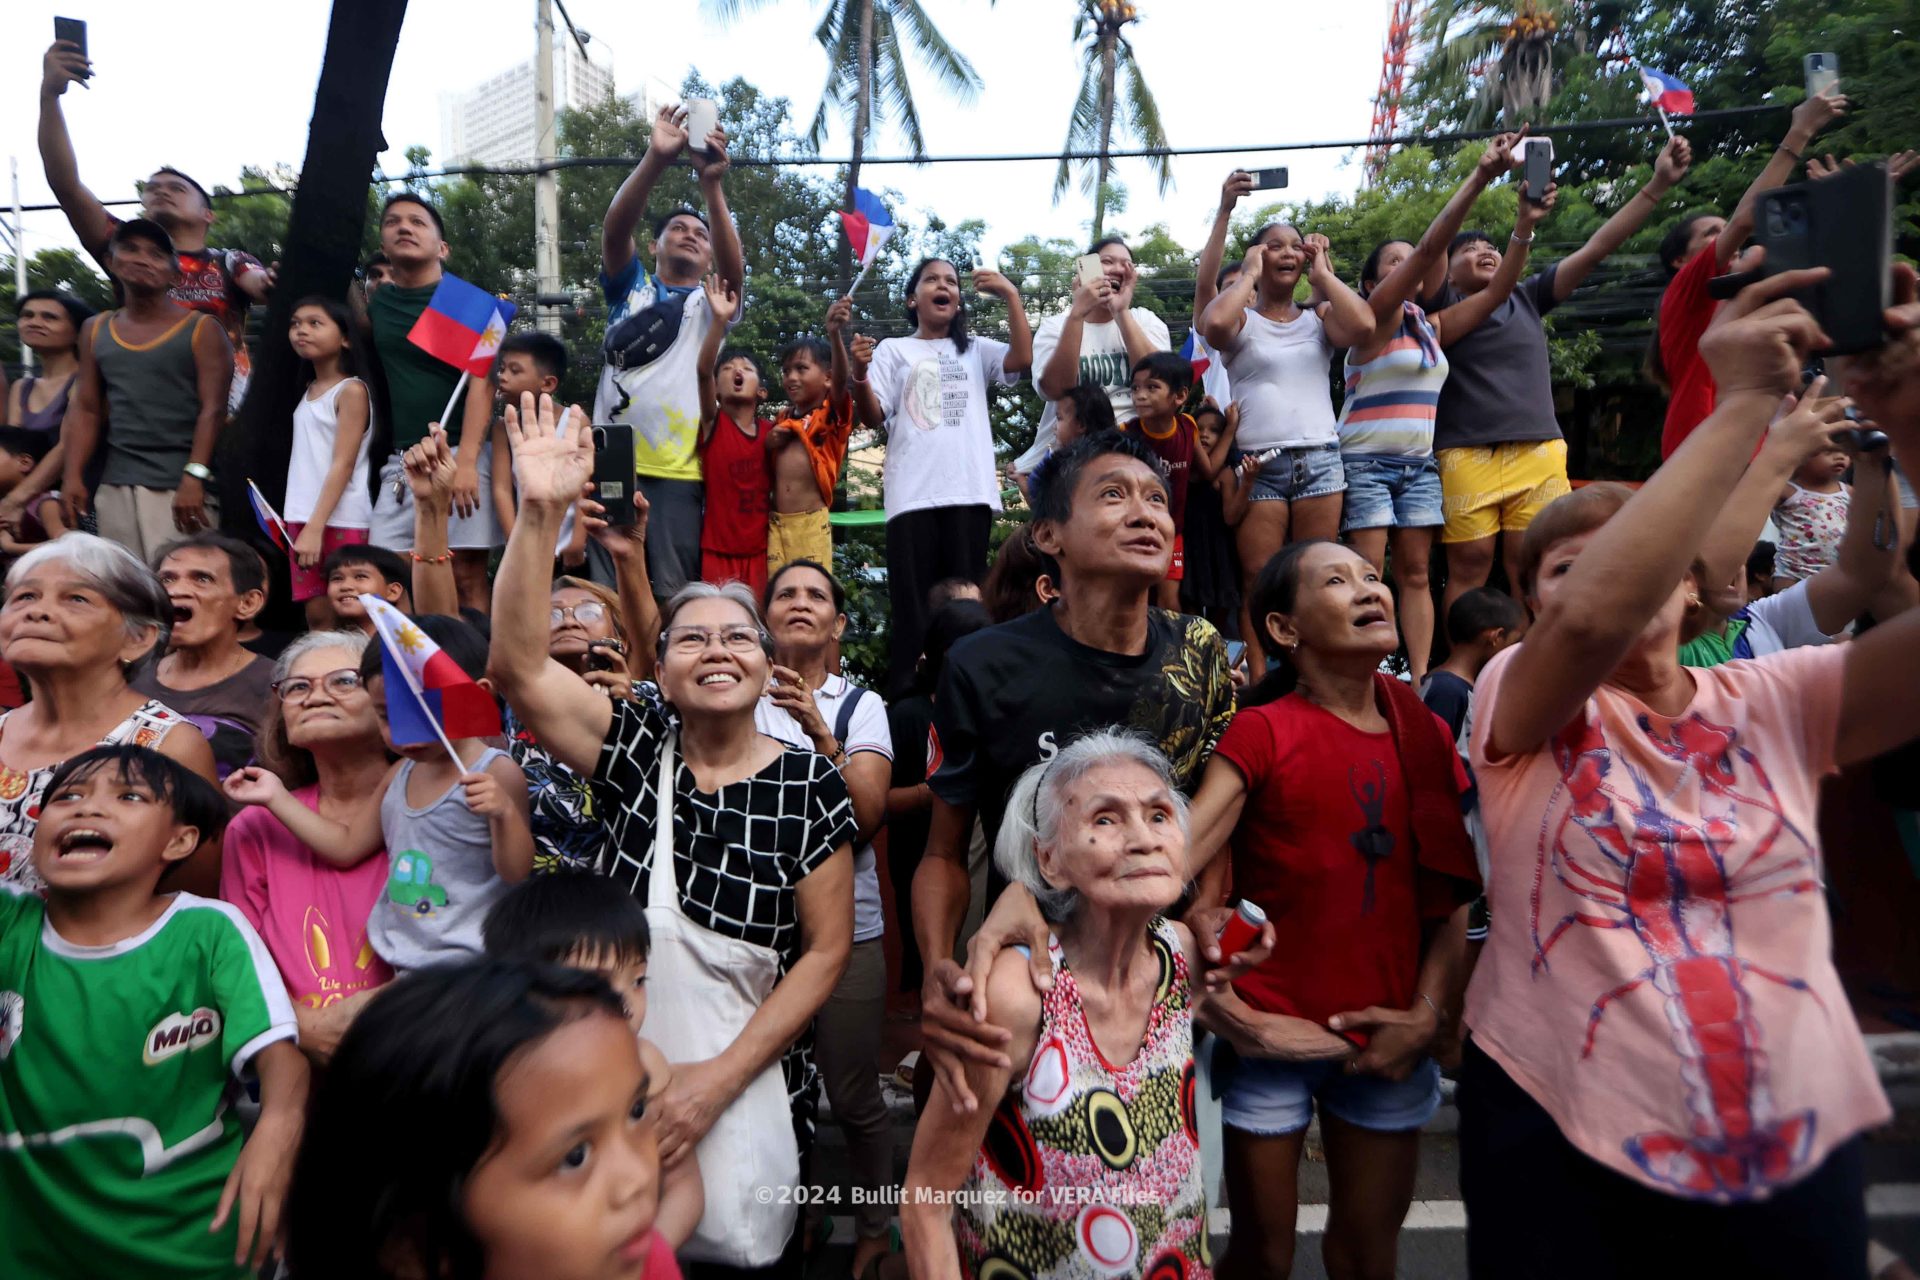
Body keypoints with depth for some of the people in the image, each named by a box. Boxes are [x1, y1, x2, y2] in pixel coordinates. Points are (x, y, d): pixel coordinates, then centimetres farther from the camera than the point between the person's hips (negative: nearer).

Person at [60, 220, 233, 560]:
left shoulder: (201, 329, 2)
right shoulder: (96, 331, 16)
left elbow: (213, 410, -7)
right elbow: (85, 410, 15)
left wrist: (195, 477, -17)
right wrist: (72, 476, 4)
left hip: (179, 484, -5)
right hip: (116, 486, 5)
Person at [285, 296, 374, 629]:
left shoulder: (352, 390, -7)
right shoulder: (309, 390, 16)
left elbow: (343, 465, -14)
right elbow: (306, 462, 20)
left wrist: (316, 526, -18)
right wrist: (304, 523, 10)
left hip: (342, 520, -7)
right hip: (303, 517, 7)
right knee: (317, 614, 6)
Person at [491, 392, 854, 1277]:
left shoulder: (810, 785, -8)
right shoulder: (637, 747, -4)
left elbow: (826, 949, -7)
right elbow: (517, 668, -17)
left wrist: (720, 1078, -13)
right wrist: (540, 512, -26)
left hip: (748, 1090, -1)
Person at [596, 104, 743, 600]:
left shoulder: (709, 302, 16)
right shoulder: (631, 287, 18)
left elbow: (734, 267, -6)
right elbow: (615, 227, -1)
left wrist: (711, 184, -18)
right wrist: (656, 158, -15)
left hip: (677, 470, 0)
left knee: (673, 594, -1)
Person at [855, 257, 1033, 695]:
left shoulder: (975, 349, 20)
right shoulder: (893, 349, 16)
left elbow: (1021, 359, 1)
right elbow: (874, 418, 5)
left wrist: (1011, 295, -1)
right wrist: (859, 377, -14)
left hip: (969, 493, 2)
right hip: (913, 495, -1)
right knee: (913, 605, -4)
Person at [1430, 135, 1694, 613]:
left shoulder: (1528, 296, 19)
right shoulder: (1443, 305, 7)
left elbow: (1598, 246, 17)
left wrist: (1658, 184, 10)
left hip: (1539, 453, 4)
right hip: (1467, 454, -3)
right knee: (1469, 566, -5)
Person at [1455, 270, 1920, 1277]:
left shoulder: (1780, 702, 1)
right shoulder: (1517, 702, -9)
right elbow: (1592, 619, -30)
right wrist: (1744, 401, -26)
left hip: (1798, 1148, 4)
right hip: (1561, 1139, -3)